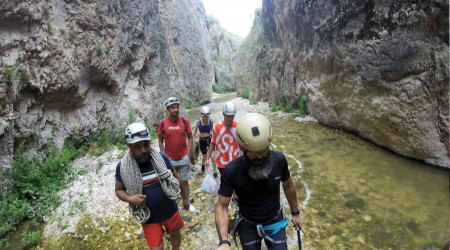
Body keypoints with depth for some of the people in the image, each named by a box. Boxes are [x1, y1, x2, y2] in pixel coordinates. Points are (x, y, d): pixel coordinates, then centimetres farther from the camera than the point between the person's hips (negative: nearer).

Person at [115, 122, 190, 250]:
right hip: (149, 217, -1)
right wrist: (130, 199, -22)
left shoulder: (161, 157, -15)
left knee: (176, 235, 24)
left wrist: (185, 197, 9)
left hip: (170, 210, 2)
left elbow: (176, 177, 0)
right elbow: (119, 190, -1)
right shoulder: (123, 167, -16)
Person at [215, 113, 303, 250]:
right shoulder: (231, 171, -27)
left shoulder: (279, 160, -20)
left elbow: (288, 185, -1)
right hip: (248, 226, -1)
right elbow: (222, 206, -20)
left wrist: (295, 213, 11)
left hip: (275, 222, 1)